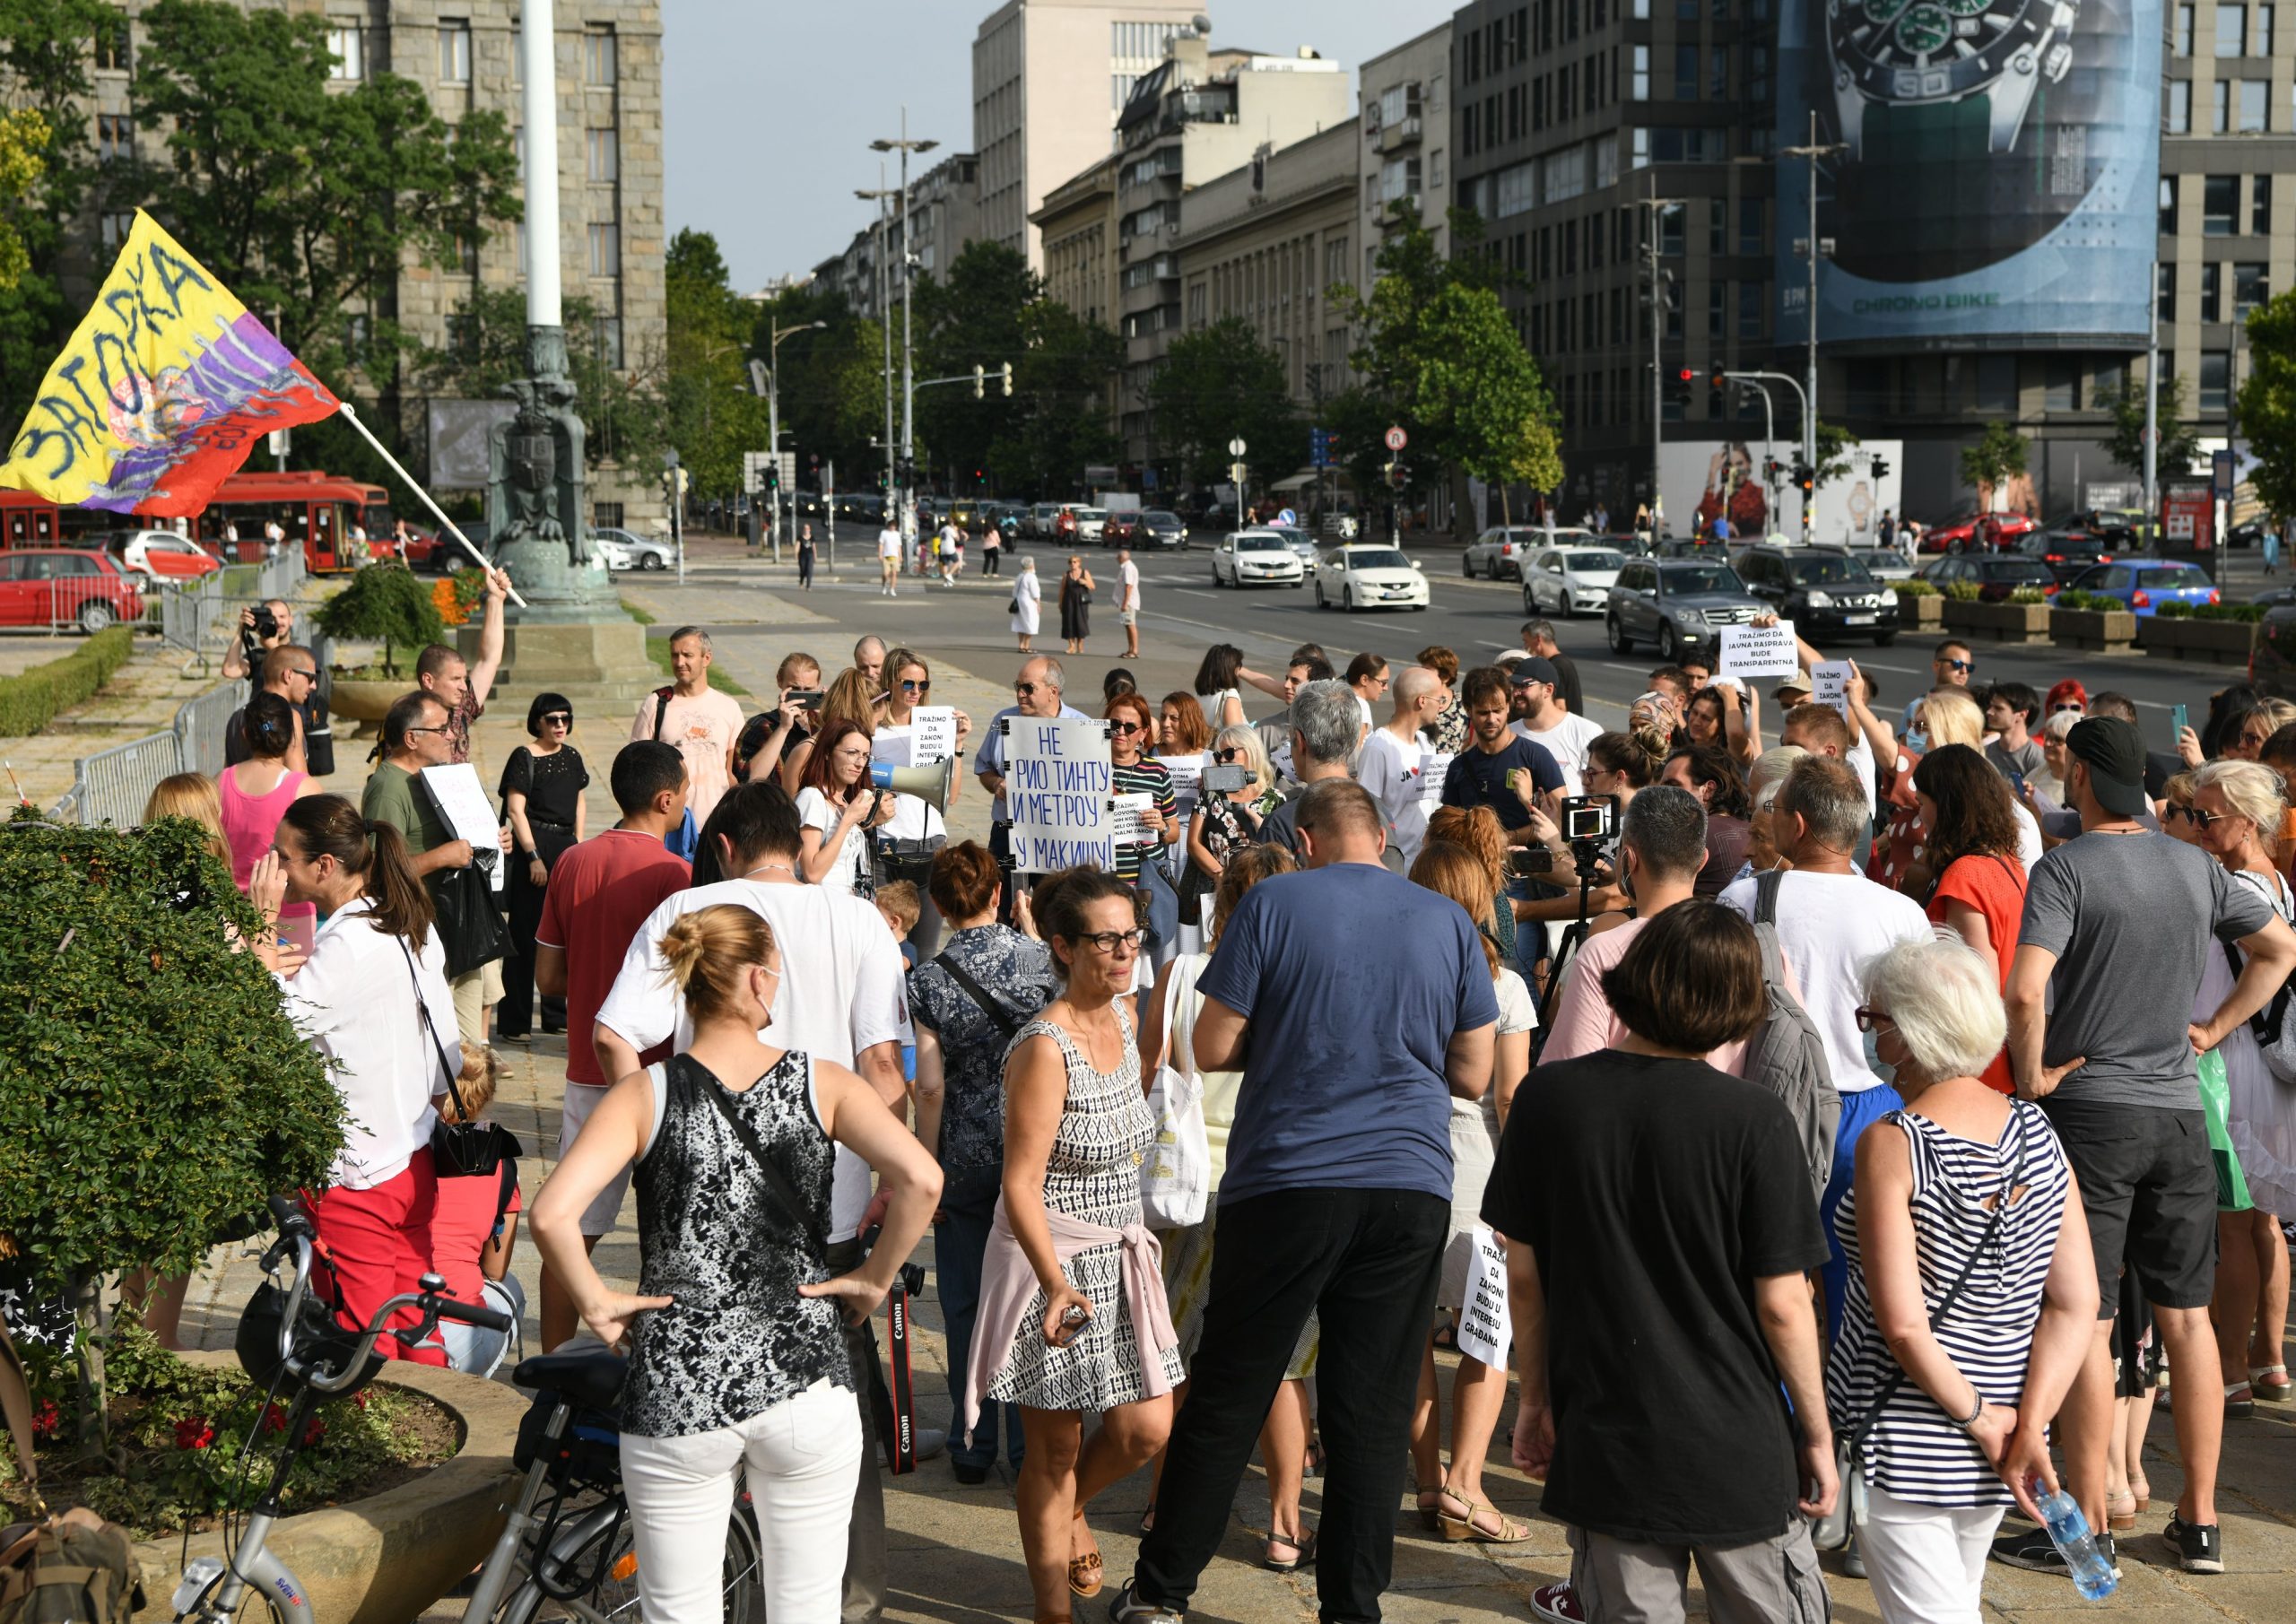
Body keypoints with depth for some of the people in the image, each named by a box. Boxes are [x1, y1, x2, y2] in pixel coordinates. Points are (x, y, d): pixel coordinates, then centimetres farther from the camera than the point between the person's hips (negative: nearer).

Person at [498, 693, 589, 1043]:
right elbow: (515, 810, -11)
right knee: (525, 936, -4)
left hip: (566, 847, 7)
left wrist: (578, 844, 10)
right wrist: (533, 857, -16)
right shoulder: (524, 758, -7)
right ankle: (513, 1023, 0)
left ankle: (557, 1015, 22)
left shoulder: (571, 757, 12)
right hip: (533, 846, -7)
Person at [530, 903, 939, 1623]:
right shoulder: (821, 1083, -2)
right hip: (806, 1376, 1)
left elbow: (552, 1214, -19)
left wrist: (594, 1300, -4)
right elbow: (921, 1179, -16)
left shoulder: (646, 1094, -5)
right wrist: (875, 1278, -2)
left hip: (677, 1392, 0)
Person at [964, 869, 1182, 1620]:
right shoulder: (1044, 1047, -21)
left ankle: (1067, 1510, 36)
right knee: (1056, 1449, 2)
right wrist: (1056, 1283, -35)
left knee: (1146, 1430, 6)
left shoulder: (1122, 1014, 3)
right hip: (1051, 1263, -7)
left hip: (1120, 1258, 7)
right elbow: (1021, 1185, -23)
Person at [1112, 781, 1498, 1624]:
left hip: (1286, 1183, -2)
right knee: (1372, 1413, 6)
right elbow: (1473, 1070, 9)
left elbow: (1211, 1048, -2)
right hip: (1411, 1189, 2)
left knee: (1226, 1397, 7)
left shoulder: (1273, 903, -3)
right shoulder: (1447, 920, 6)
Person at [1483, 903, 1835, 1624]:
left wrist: (1535, 1399, 14)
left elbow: (1523, 1274, 1)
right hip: (1737, 1451, -2)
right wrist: (1817, 1433, 3)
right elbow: (1782, 1304, -10)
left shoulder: (1547, 1098, -6)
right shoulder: (1755, 1121, -14)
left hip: (1602, 1449, 2)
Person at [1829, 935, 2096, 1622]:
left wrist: (1980, 1418, -12)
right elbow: (2076, 1304, -4)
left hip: (1906, 1440, -7)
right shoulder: (2036, 1132, 0)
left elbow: (1903, 1324, -23)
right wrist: (2029, 1424, -6)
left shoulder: (1890, 1144, -17)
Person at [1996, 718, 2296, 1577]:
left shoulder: (2065, 868, -11)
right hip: (2179, 1112, 5)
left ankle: (2086, 1530, 5)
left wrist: (2033, 1078, -10)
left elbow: (2024, 992, -24)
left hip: (2089, 1110, -5)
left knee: (2084, 1321, 0)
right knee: (2186, 1314, 11)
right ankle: (2200, 1521, 18)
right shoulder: (2196, 866, 7)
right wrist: (2215, 1028, 17)